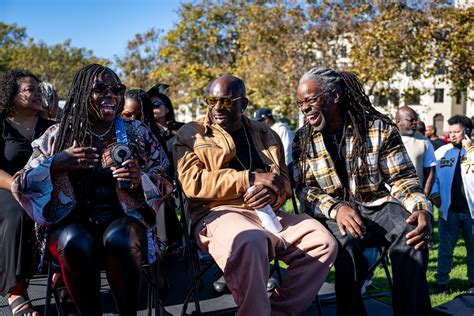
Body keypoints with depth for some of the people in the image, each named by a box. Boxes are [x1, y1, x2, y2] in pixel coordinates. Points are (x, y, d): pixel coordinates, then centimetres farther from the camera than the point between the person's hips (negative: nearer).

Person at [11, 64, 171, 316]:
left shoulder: (137, 133, 9)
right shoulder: (57, 135, 9)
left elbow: (166, 181, 8)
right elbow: (21, 183, 6)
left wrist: (140, 180, -14)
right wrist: (55, 164, -12)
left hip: (123, 218, 0)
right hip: (71, 221, 0)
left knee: (119, 239, -34)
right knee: (76, 243, -34)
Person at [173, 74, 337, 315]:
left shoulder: (265, 134, 21)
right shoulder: (191, 134, 9)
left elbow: (284, 180, 20)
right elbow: (192, 182, -7)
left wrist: (273, 193, -7)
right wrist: (252, 179, -11)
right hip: (218, 212, -4)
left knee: (323, 242, -18)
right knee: (250, 242, -38)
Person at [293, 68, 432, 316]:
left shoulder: (379, 128, -1)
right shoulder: (303, 140, 4)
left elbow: (402, 179, 0)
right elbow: (305, 189, -2)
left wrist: (422, 209, -22)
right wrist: (336, 208, -23)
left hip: (378, 206, 1)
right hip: (335, 214, 0)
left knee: (412, 234, -31)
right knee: (347, 240, -34)